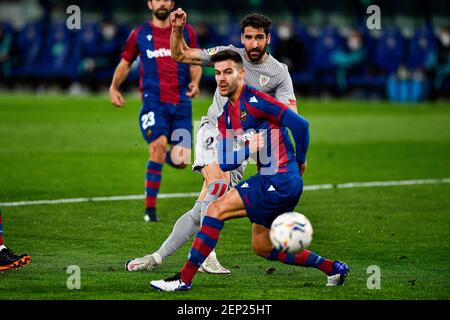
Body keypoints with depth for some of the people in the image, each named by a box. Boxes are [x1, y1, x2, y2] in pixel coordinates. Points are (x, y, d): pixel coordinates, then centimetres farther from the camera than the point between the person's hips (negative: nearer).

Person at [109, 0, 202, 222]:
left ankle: (161, 157, 34)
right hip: (153, 101, -2)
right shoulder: (139, 35, 9)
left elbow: (195, 63, 17)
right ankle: (150, 209, -16)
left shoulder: (186, 32, 12)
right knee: (159, 144, -25)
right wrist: (114, 87, 2)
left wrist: (195, 82, -4)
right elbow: (125, 63, 17)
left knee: (180, 160, -6)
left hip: (181, 103, 2)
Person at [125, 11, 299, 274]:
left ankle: (159, 256, 0)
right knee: (220, 179, -31)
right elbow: (180, 55, 8)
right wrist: (177, 30, -11)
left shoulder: (279, 73, -3)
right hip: (214, 129, -1)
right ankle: (207, 255, -31)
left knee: (204, 207, -8)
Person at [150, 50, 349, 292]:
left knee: (216, 209, -13)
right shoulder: (225, 117, 14)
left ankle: (184, 278, -10)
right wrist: (248, 150, -10)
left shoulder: (254, 101, -13)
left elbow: (300, 124, -18)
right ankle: (332, 268, 25)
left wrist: (299, 161, -5)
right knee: (262, 248, 16)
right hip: (270, 181, 10)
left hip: (280, 180, -10)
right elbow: (224, 163, 8)